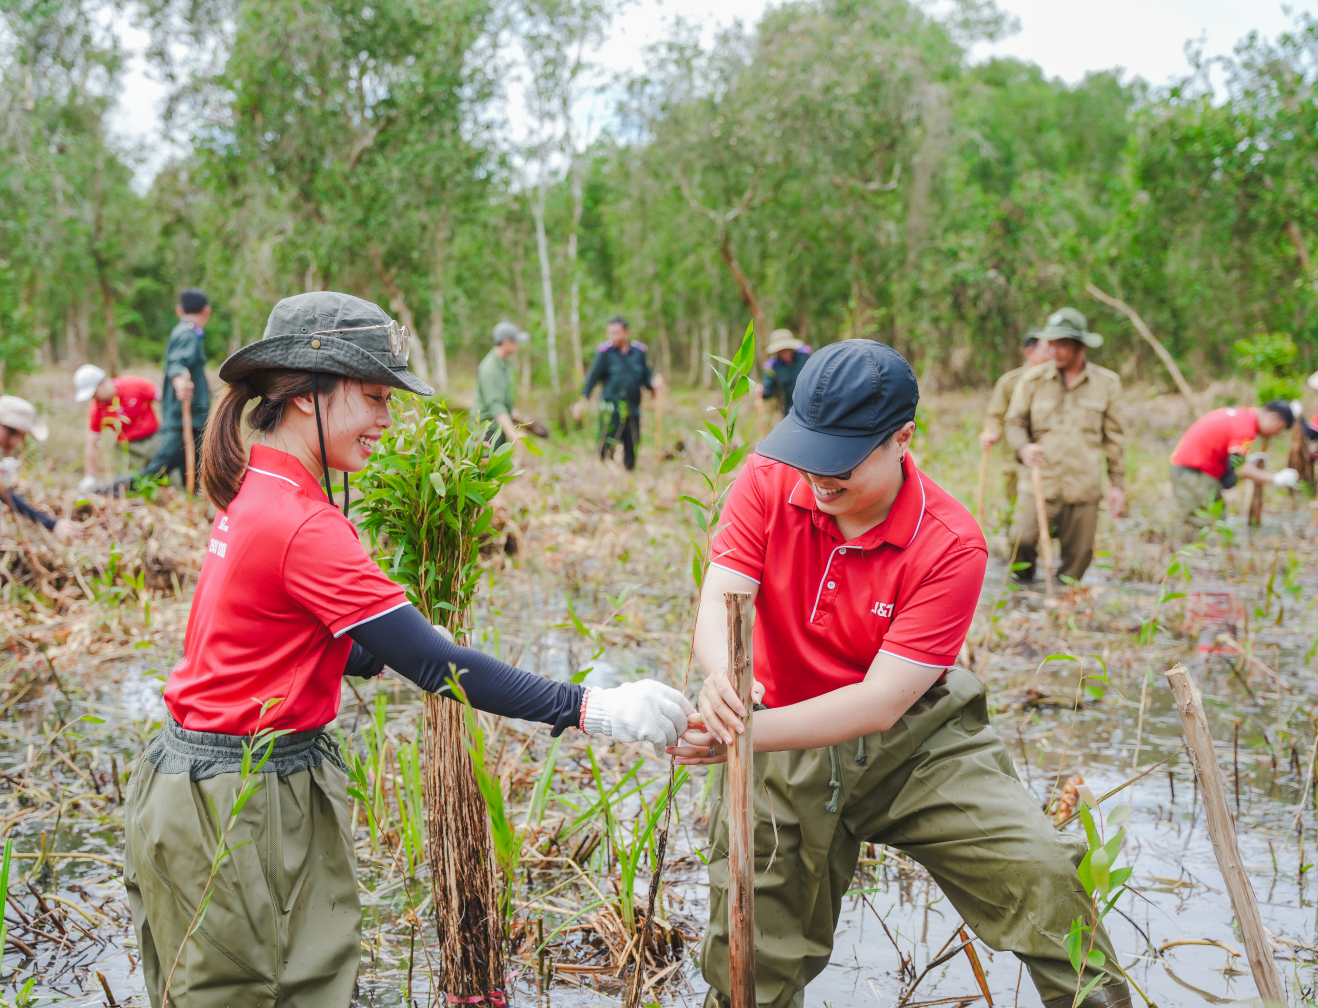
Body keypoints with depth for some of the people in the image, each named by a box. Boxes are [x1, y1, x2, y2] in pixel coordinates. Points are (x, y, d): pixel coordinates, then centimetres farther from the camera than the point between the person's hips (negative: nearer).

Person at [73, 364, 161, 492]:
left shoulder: (134, 385, -12)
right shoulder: (95, 409, -5)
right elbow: (91, 446, -1)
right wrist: (89, 478, -8)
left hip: (155, 439, -2)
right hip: (129, 448, 2)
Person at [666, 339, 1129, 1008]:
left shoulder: (951, 545, -22)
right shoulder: (768, 484, -13)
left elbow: (881, 700, -26)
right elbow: (717, 602, -21)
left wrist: (744, 733, -35)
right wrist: (721, 680, -46)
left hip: (917, 736, -1)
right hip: (790, 748, 2)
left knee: (1040, 875, -15)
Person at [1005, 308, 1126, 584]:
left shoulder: (1107, 383, 9)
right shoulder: (1033, 379, 5)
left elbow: (1114, 437, 13)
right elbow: (1015, 421, 10)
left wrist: (1118, 484, 10)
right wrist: (1023, 448, -12)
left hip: (1084, 489, 1)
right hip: (1040, 483, -1)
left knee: (1077, 557, 1)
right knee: (1021, 539, -20)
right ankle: (1021, 588, 7)